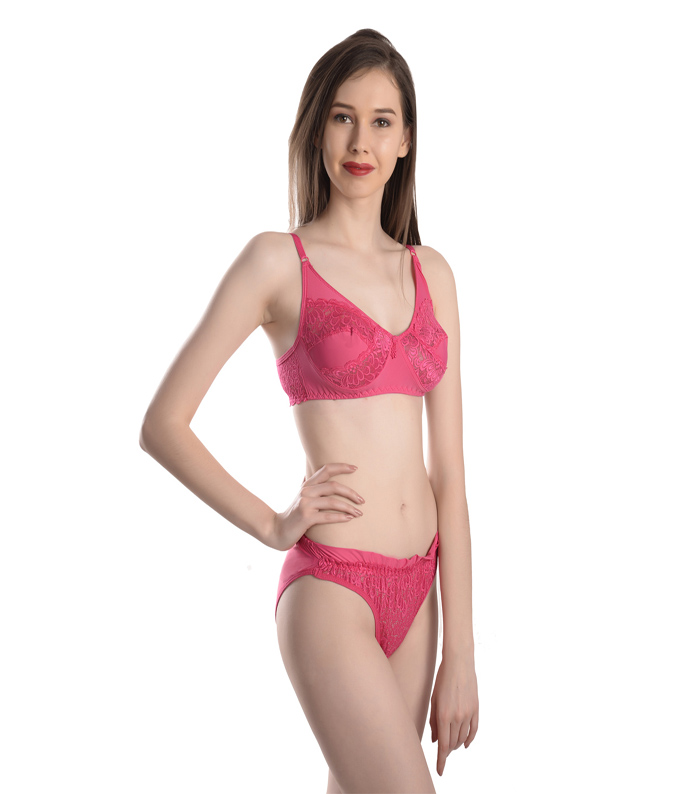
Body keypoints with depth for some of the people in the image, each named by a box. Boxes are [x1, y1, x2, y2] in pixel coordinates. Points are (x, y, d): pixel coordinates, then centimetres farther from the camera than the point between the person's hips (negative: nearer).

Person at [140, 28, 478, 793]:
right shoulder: (277, 259, -5)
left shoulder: (430, 273, 9)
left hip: (415, 591, 5)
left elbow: (448, 469, 6)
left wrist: (461, 650, 4)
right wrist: (272, 525, -5)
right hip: (328, 591, -5)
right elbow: (162, 425, -4)